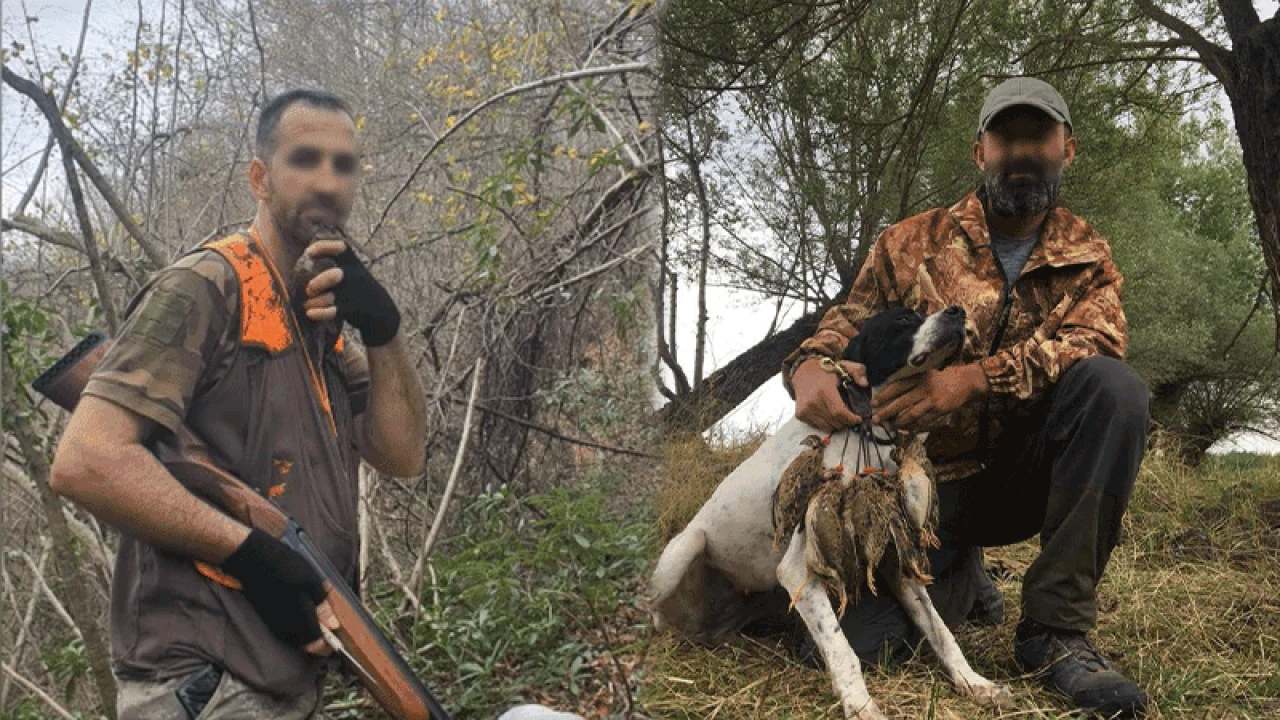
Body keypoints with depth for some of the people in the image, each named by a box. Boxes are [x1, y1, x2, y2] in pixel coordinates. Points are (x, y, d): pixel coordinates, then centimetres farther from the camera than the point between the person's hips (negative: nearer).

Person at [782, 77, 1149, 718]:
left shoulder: (1088, 258, 5)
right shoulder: (910, 243, 4)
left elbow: (1096, 341, -16)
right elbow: (843, 327, 2)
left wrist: (974, 379, -35)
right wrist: (810, 367, -26)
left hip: (1028, 473, 1)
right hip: (929, 479, 0)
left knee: (1114, 387, -30)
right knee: (861, 639, -22)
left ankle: (1057, 629, -20)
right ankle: (963, 579, 15)